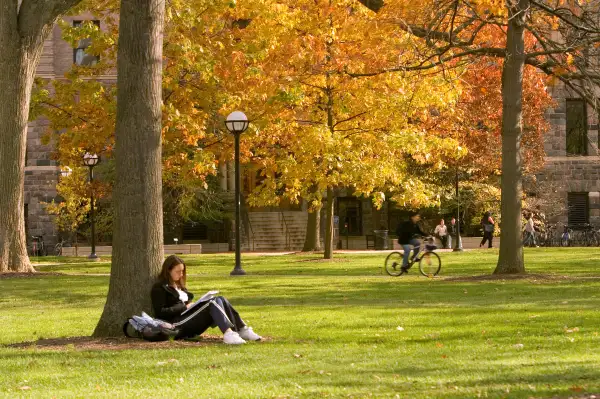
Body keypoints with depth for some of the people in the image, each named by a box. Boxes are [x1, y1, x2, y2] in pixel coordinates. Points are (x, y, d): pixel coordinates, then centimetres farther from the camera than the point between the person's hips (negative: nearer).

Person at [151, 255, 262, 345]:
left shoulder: (179, 286, 28)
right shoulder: (159, 288, 1)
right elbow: (160, 313, -10)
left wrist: (192, 305, 4)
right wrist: (185, 307, -10)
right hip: (178, 325, -8)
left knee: (219, 299, -10)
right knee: (212, 304, -26)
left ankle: (242, 330, -21)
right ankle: (228, 333, -47)